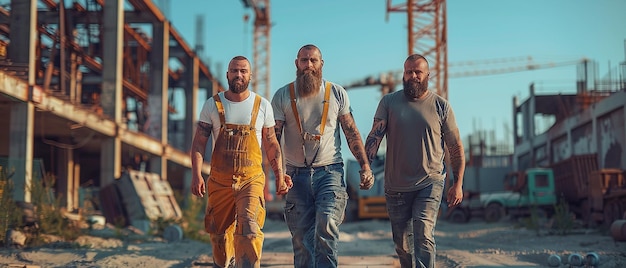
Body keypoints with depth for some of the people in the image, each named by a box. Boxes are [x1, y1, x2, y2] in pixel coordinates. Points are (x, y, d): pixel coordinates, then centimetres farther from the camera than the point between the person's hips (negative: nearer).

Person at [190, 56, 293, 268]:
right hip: (219, 180, 1)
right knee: (219, 233, 9)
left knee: (248, 228, -18)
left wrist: (279, 175, 4)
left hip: (251, 179, -1)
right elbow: (199, 142, 2)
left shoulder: (263, 106, 4)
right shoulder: (212, 105, 4)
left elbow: (271, 144, 11)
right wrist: (196, 174, -10)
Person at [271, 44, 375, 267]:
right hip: (297, 174, 1)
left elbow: (351, 132, 8)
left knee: (326, 226, -19)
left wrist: (365, 166, -4)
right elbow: (273, 137, 1)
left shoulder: (337, 93, 7)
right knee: (301, 238, 3)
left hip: (330, 171, -1)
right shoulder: (282, 96, 5)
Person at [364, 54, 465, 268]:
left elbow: (455, 147, 6)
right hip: (396, 185, 2)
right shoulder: (389, 102, 5)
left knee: (424, 236, -18)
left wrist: (458, 184, 1)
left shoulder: (441, 106, 3)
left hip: (430, 182, -2)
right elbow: (375, 135, -5)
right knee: (402, 244, 11)